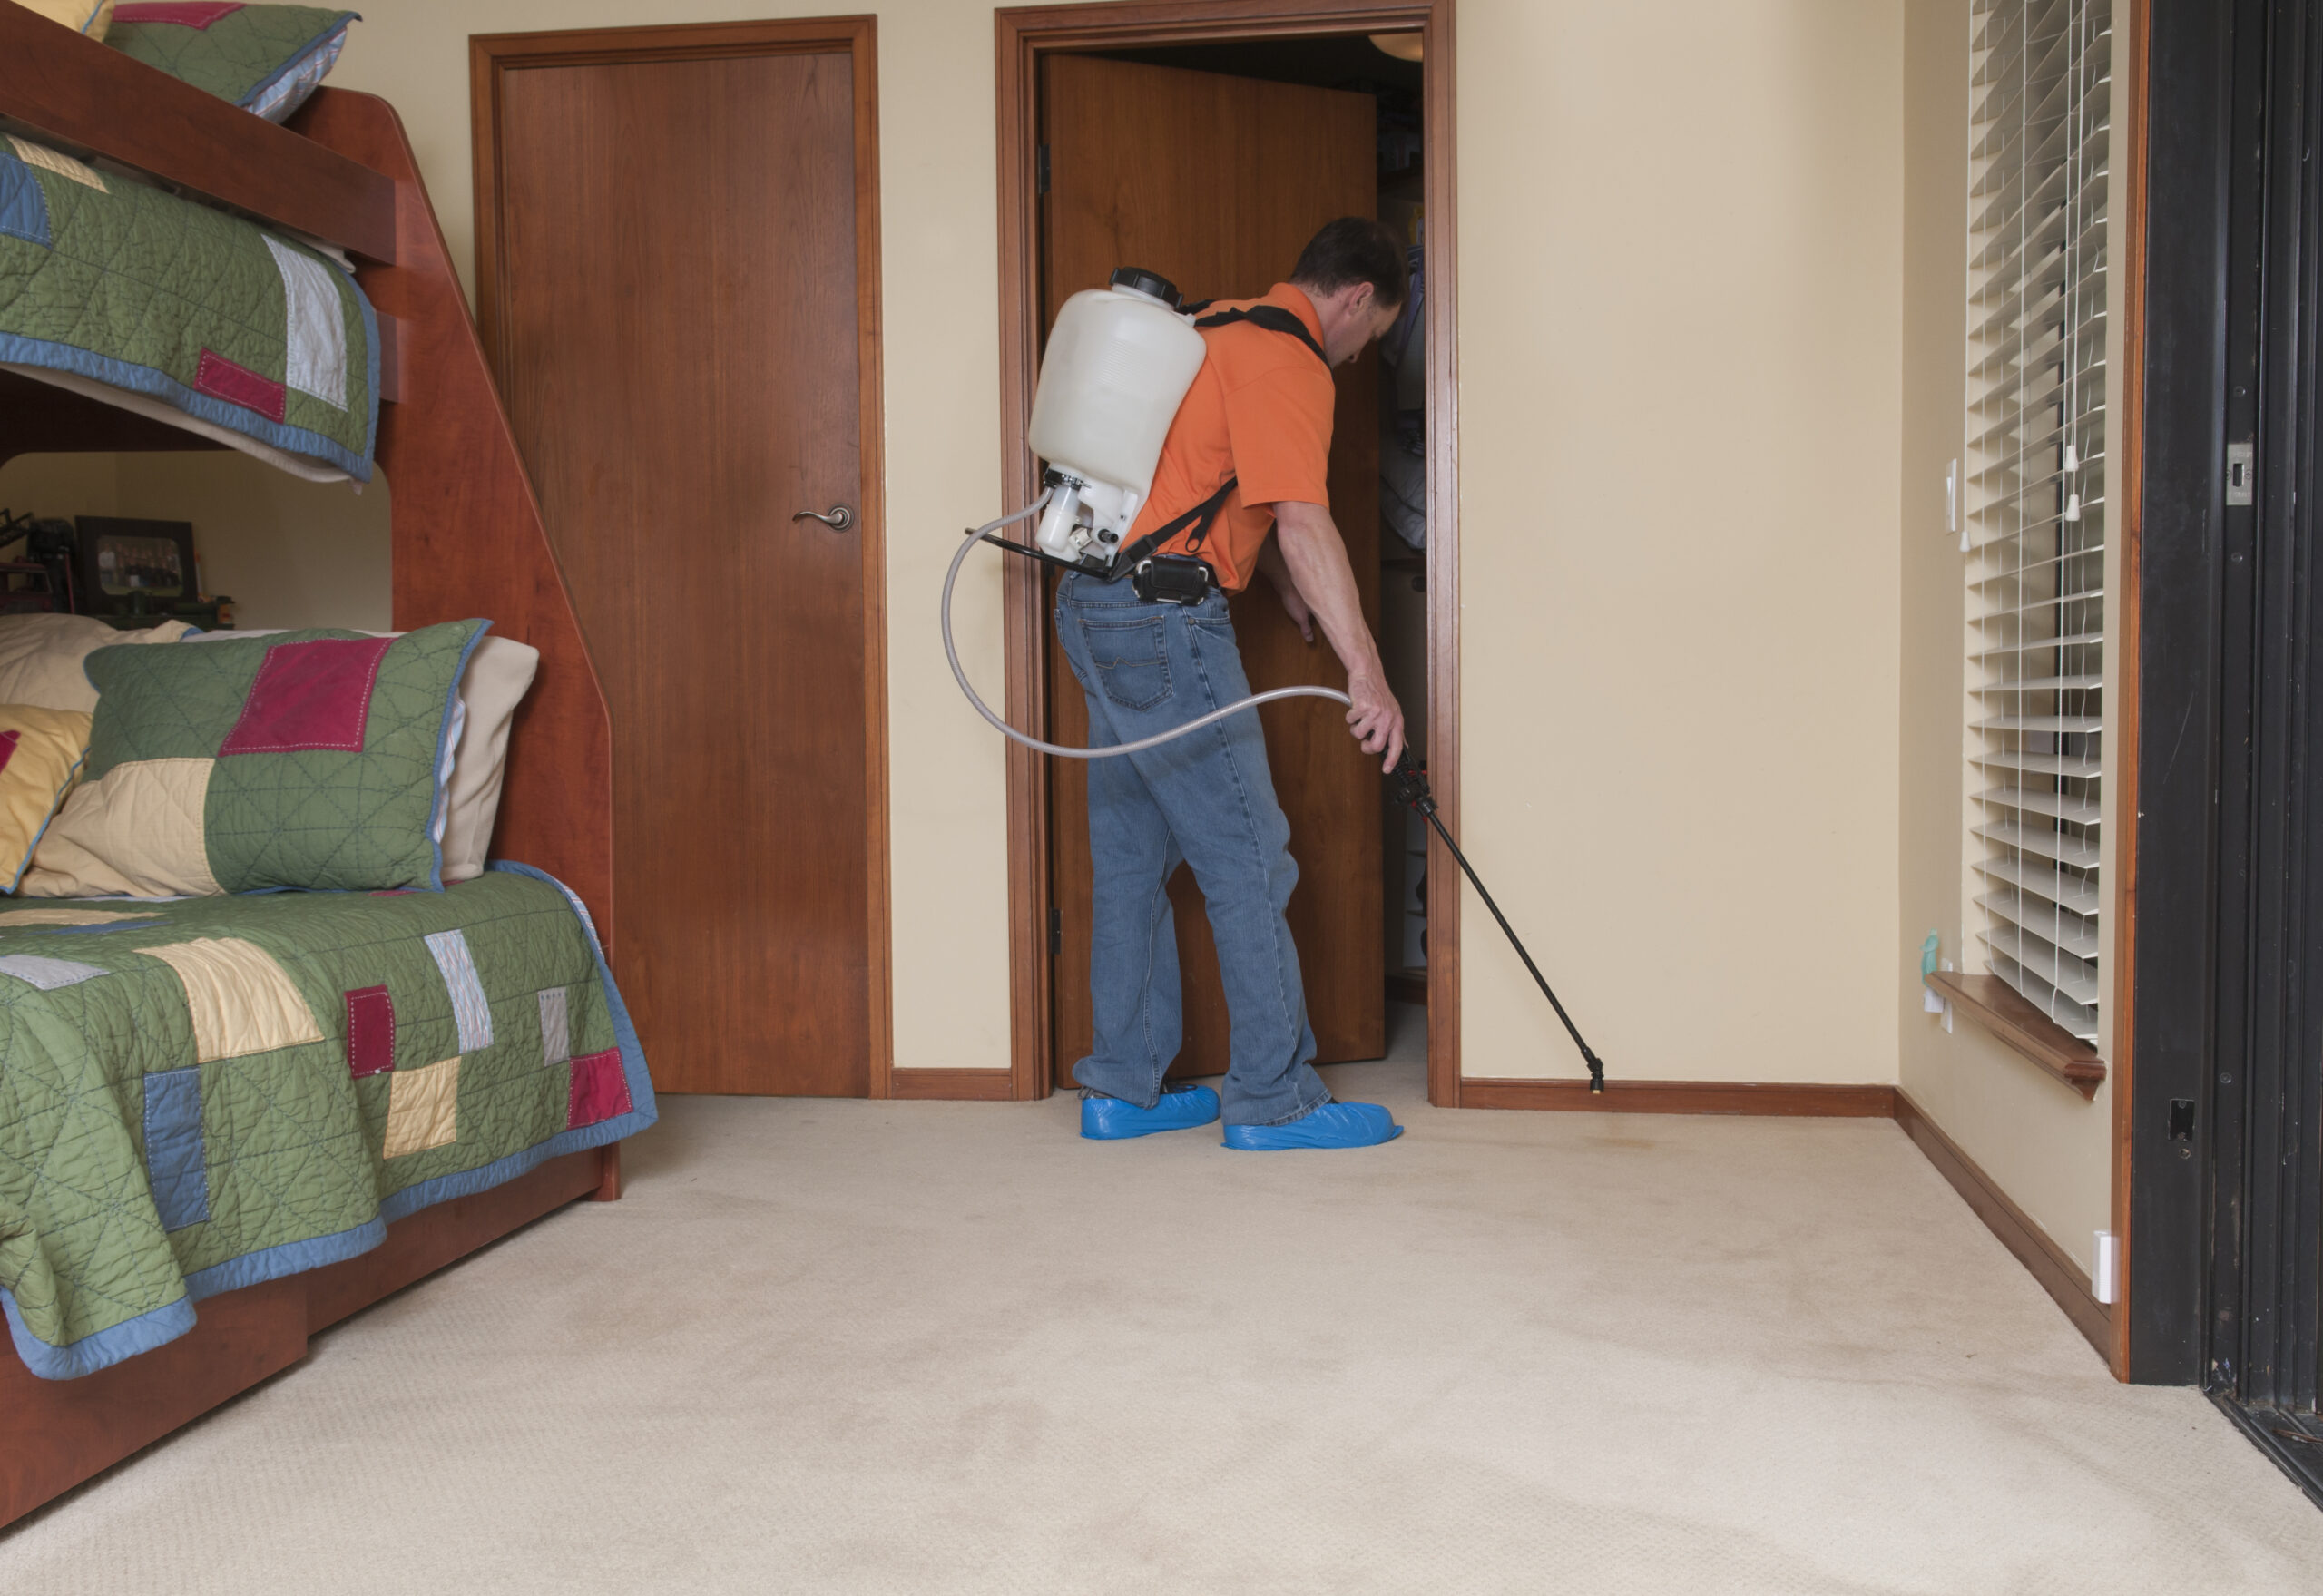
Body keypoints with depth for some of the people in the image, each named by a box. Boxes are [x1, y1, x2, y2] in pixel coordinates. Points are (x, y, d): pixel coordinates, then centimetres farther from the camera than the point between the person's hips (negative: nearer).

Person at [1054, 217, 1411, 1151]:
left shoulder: (1224, 330, 21)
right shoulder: (1289, 361, -11)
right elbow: (1302, 522, -24)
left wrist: (1292, 596, 39)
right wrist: (1366, 673, -27)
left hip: (1097, 609, 10)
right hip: (1164, 620, -10)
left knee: (1132, 859, 13)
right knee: (1247, 862, -3)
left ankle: (1124, 1088, 19)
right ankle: (1276, 1100, 5)